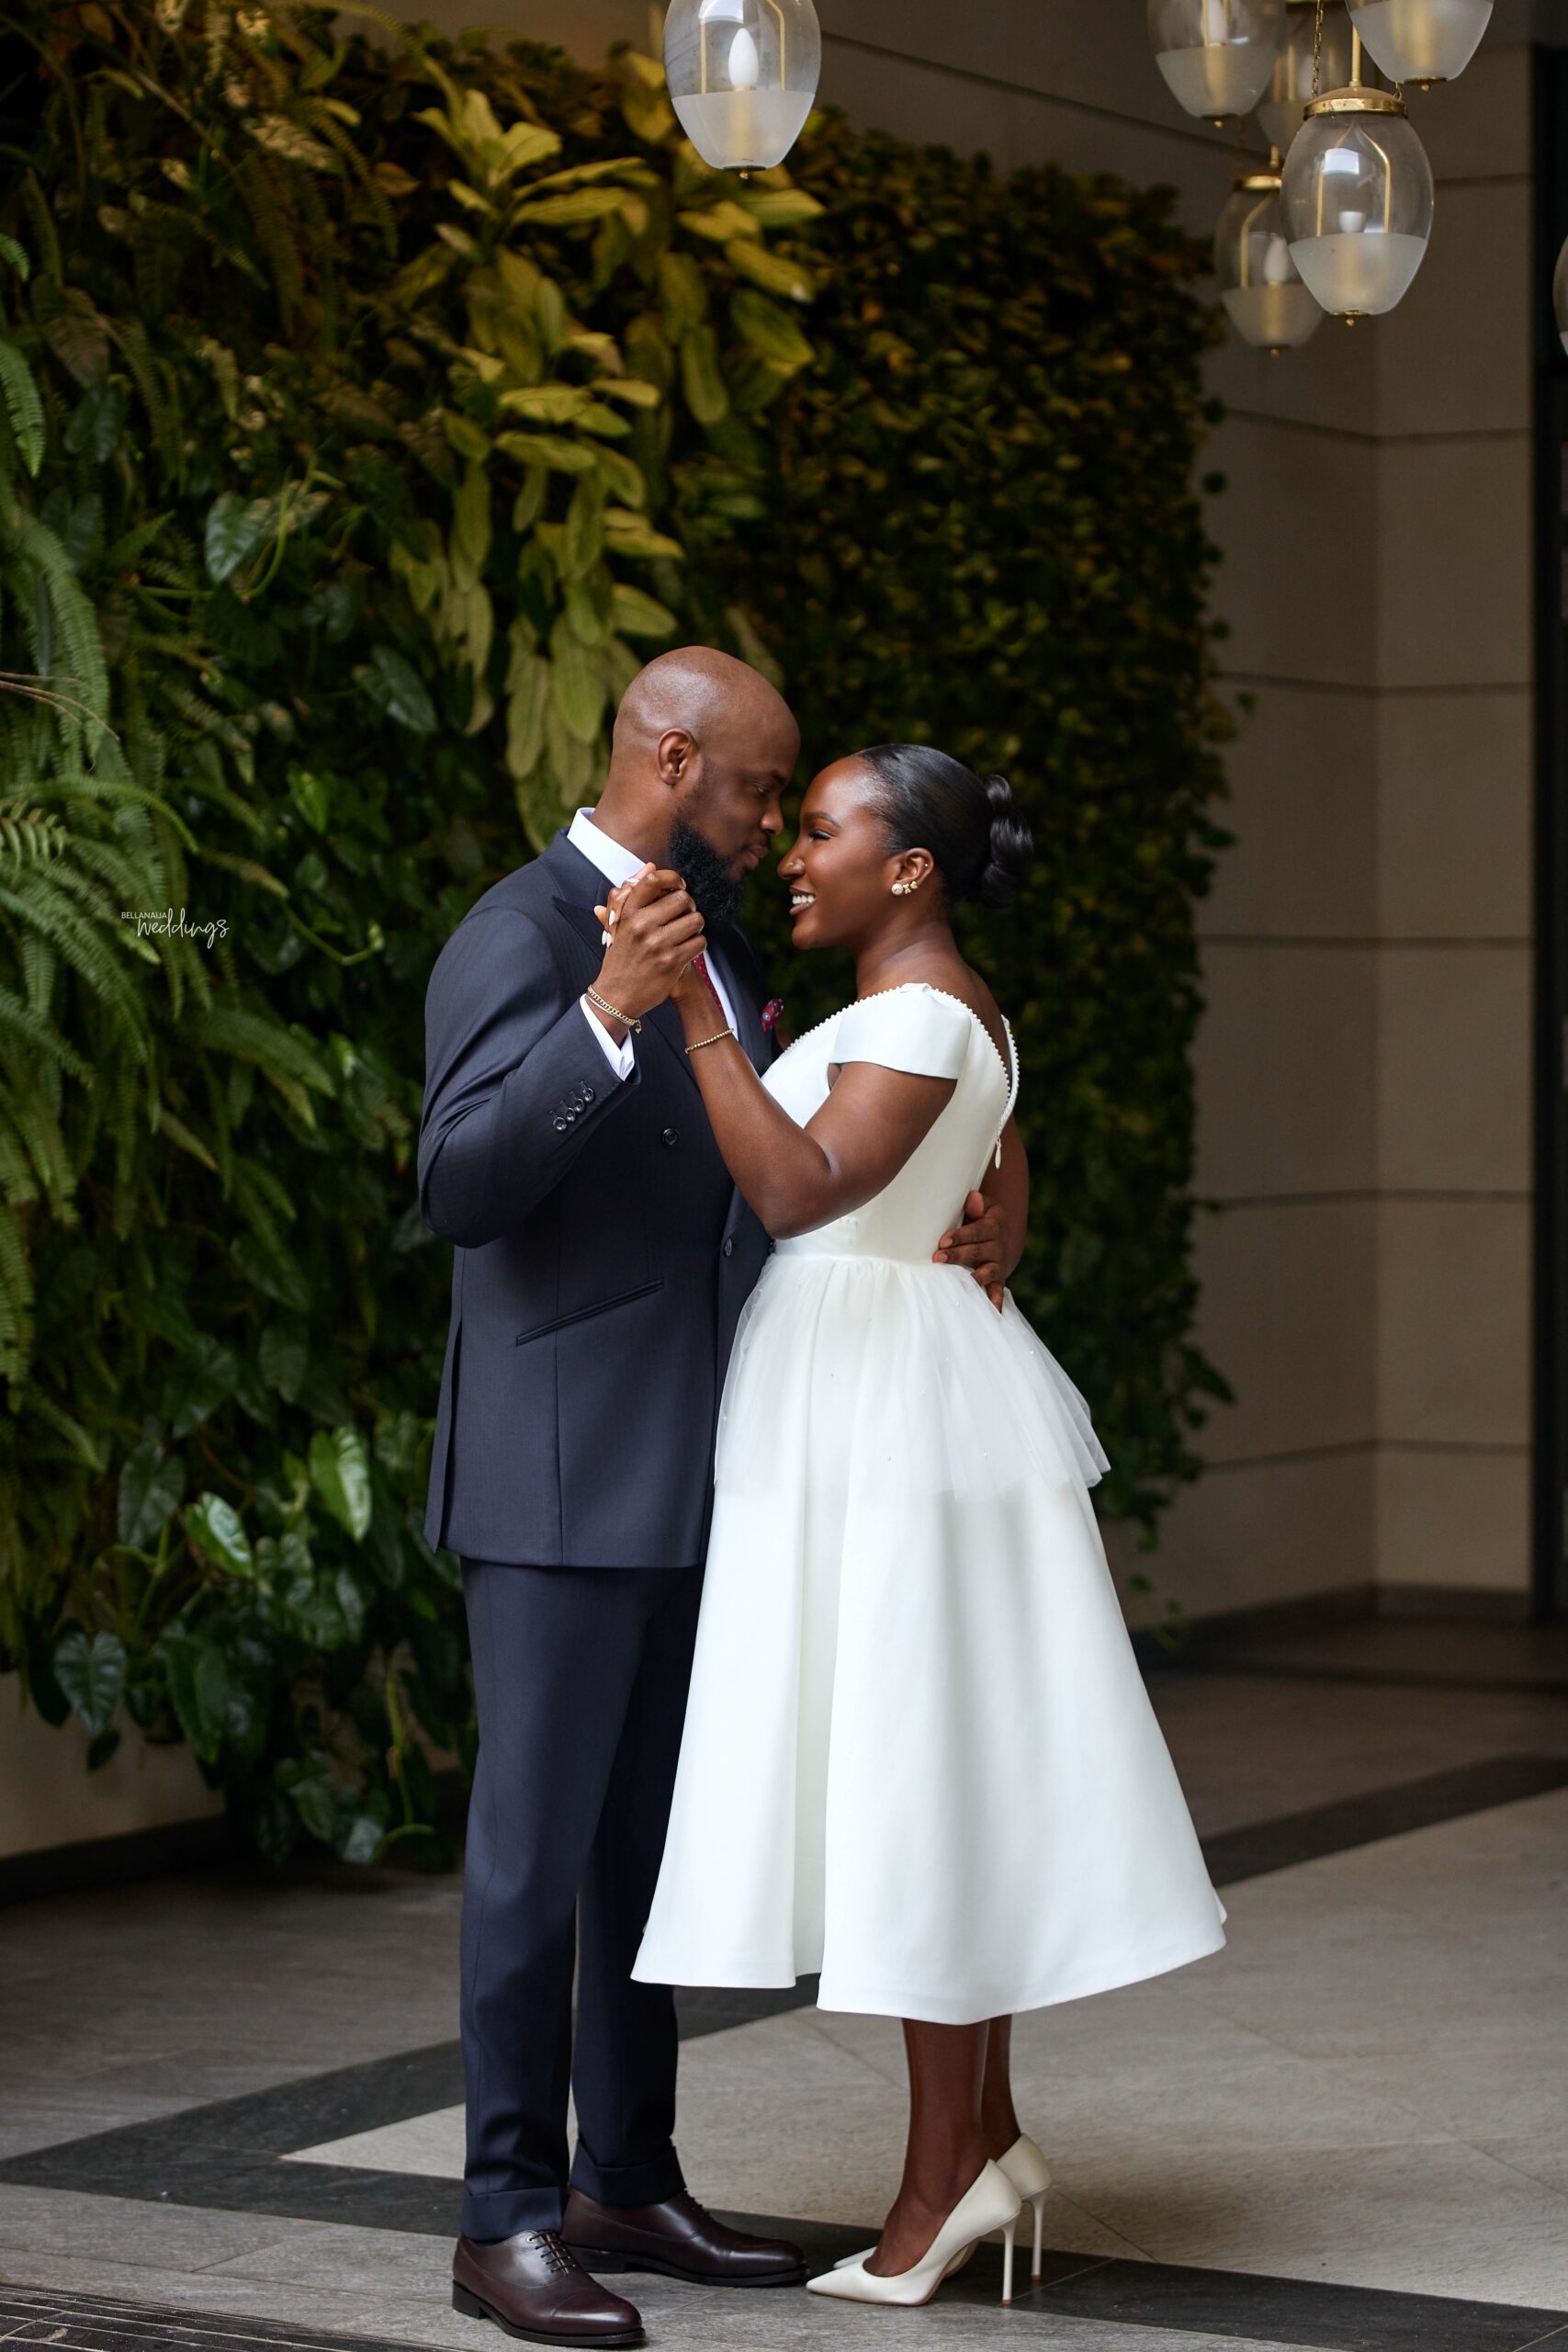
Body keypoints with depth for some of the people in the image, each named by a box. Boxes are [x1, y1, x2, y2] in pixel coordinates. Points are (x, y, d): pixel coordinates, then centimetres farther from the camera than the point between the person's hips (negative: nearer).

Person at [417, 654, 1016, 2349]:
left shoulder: (712, 942, 15)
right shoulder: (519, 939, -13)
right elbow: (460, 1188, -25)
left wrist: (964, 1228, 5)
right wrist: (606, 1019, -36)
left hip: (690, 1475, 9)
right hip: (561, 1476, -9)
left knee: (648, 1841, 14)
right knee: (535, 1845, -3)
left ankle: (629, 2186, 22)